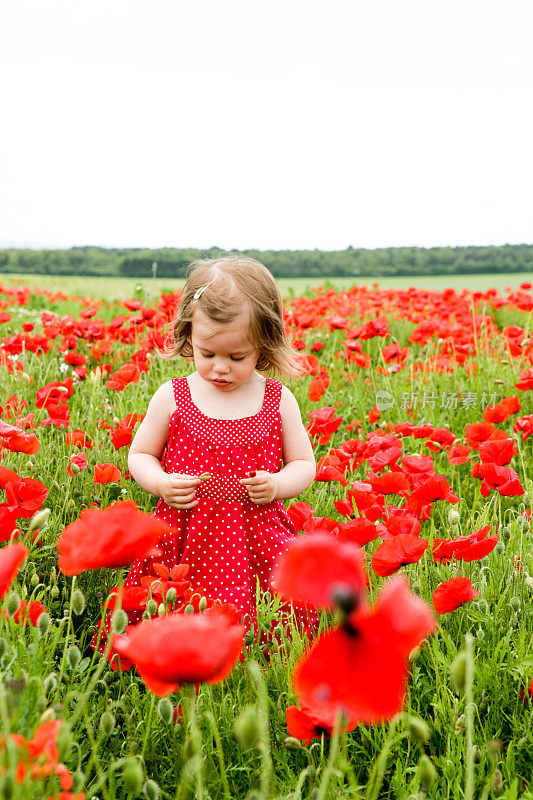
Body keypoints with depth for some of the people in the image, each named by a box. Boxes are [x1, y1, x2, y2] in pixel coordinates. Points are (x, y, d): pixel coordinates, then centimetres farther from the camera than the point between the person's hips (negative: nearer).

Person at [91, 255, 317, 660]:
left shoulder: (278, 400, 0)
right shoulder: (172, 397, -1)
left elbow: (304, 464, 9)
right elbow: (139, 455, 11)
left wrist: (278, 484, -13)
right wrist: (161, 482, -11)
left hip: (258, 540, 0)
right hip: (185, 542, 0)